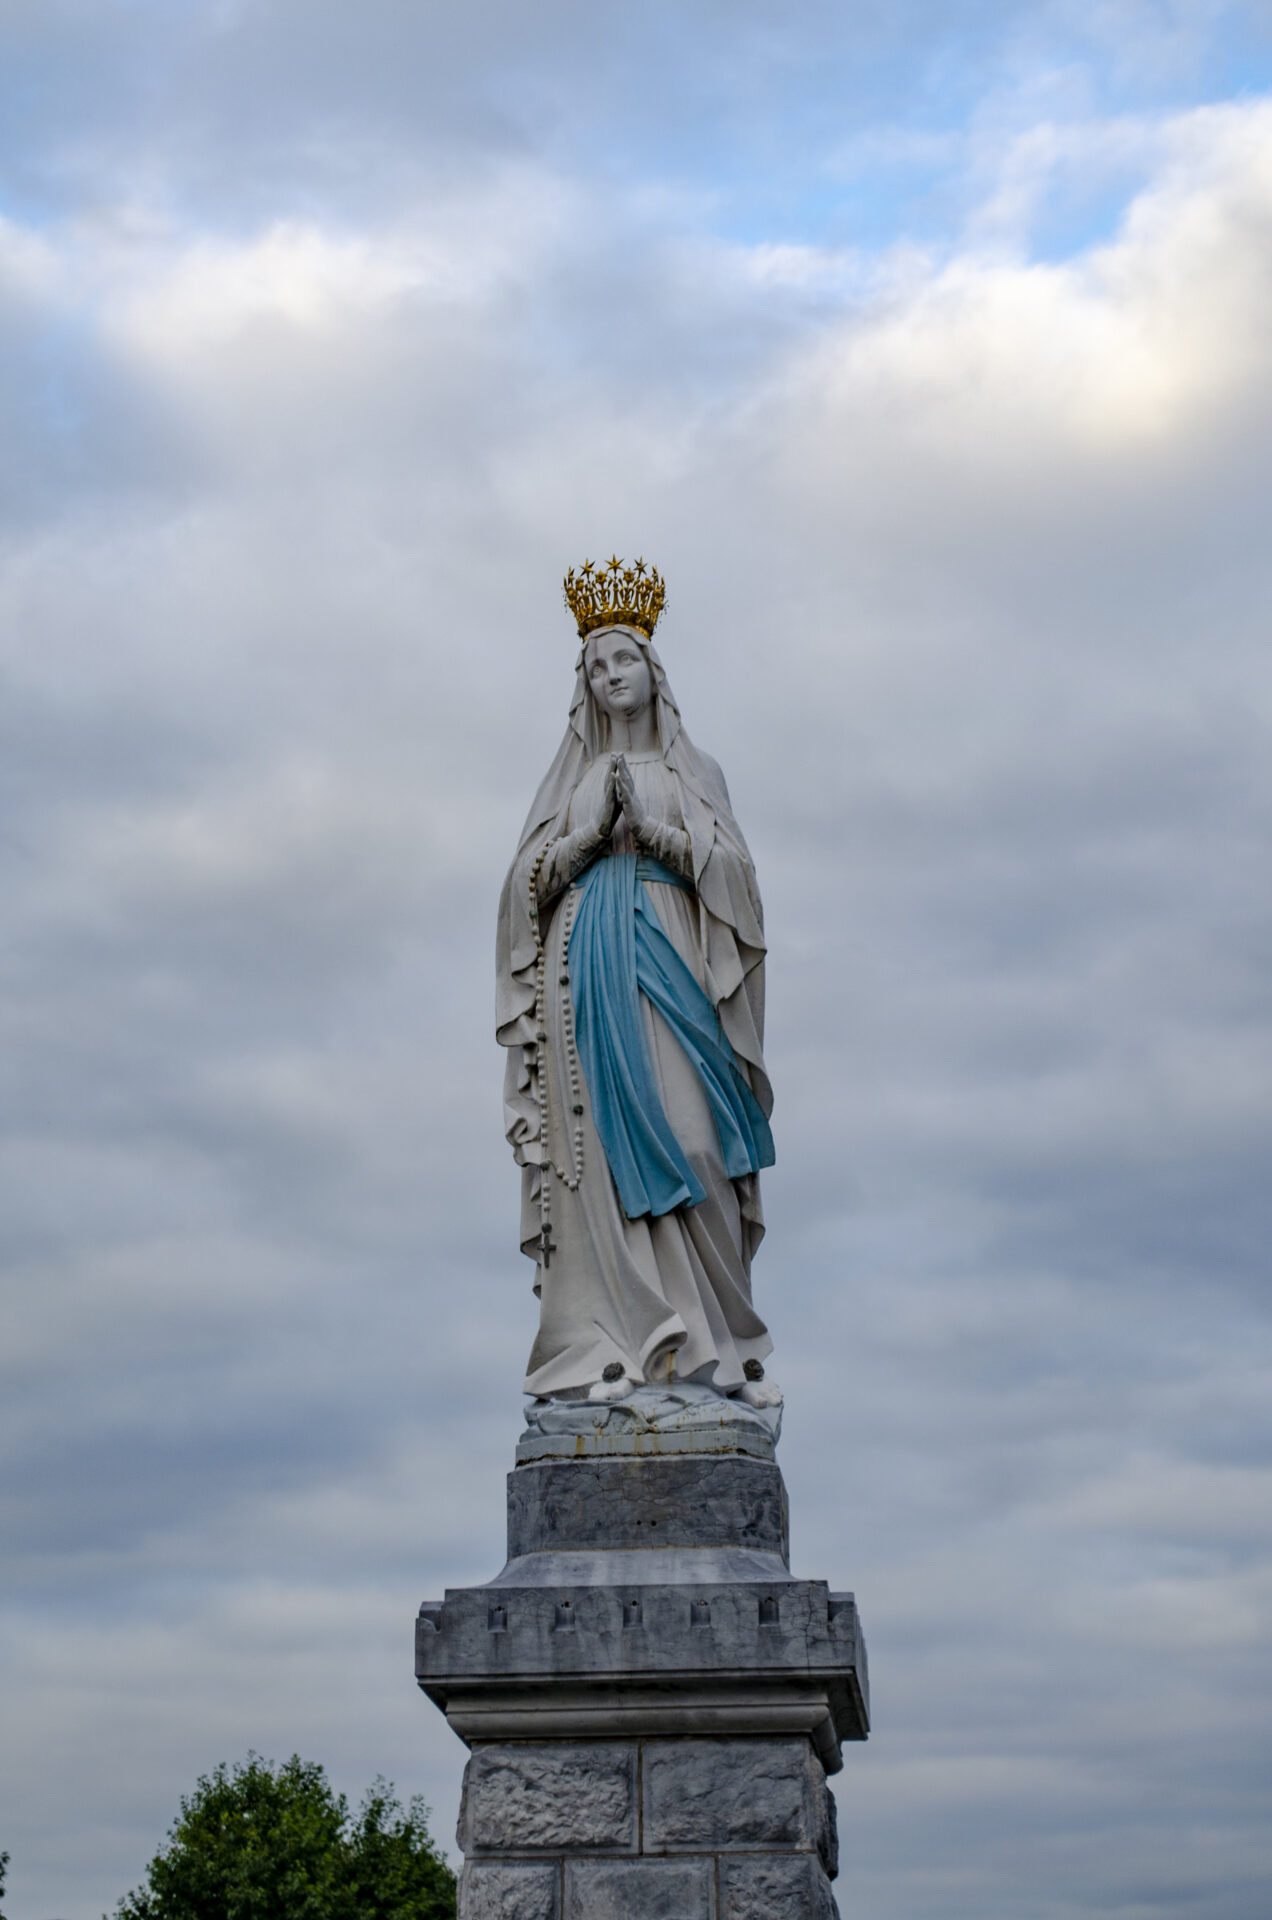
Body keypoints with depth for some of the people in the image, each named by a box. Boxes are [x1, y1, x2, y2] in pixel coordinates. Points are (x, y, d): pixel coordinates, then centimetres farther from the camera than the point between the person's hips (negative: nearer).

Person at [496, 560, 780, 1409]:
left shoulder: (695, 771, 18)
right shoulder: (570, 778, 20)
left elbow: (731, 868, 5)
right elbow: (529, 881, 10)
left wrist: (651, 822, -5)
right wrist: (593, 826, -3)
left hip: (668, 954, -1)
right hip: (586, 965, 1)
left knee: (683, 1135, -16)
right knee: (602, 1140, -10)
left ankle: (703, 1339, -15)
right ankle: (613, 1342, -14)